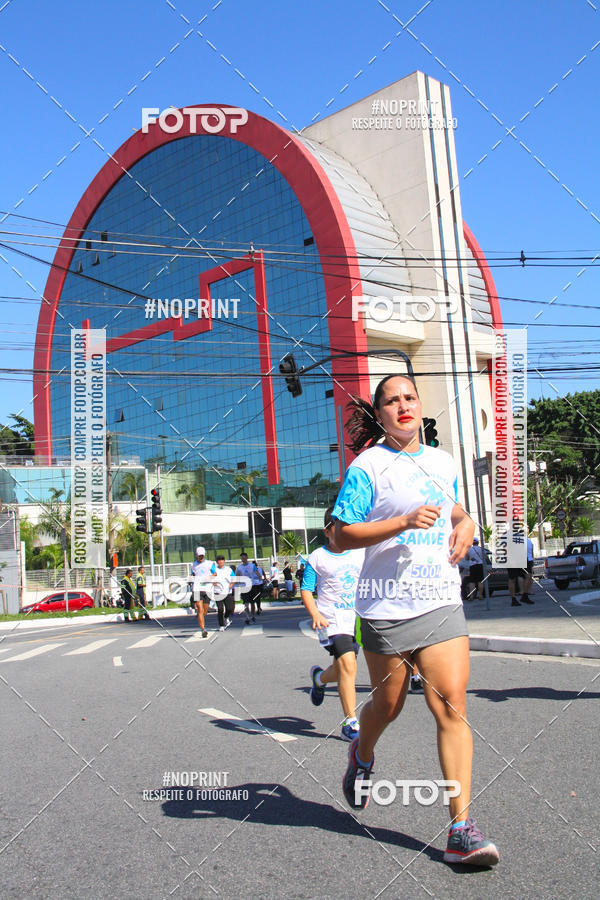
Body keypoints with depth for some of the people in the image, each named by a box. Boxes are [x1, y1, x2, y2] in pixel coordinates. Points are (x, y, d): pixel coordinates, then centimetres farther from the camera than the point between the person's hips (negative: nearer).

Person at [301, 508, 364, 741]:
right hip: (331, 619, -5)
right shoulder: (317, 557, -2)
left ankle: (319, 677, 47)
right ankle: (350, 723, -11)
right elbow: (306, 590, -1)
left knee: (342, 670, 12)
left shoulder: (361, 553, 8)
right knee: (348, 665, -19)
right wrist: (315, 614, -16)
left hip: (357, 617, 5)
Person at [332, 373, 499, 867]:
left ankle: (462, 829, 0)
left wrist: (465, 522, 7)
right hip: (387, 605, -3)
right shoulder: (367, 466, -6)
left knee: (451, 705, -6)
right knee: (388, 704, 11)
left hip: (442, 603, 4)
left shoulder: (442, 461, 11)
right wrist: (404, 522, -21)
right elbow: (342, 535, -10)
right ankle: (362, 756, 46)